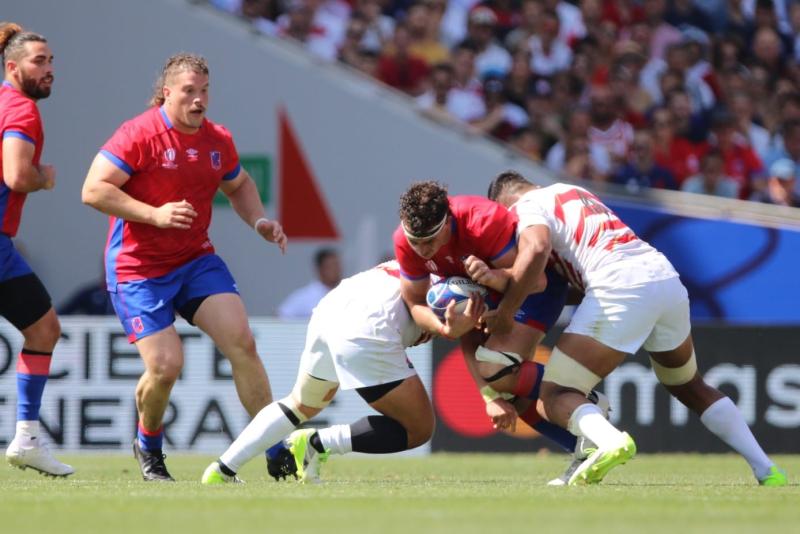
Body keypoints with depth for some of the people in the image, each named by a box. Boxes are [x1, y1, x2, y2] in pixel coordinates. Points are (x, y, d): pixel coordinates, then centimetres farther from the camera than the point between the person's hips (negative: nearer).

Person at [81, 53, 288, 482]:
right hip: (137, 270, -5)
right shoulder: (139, 134, -14)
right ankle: (148, 446, 17)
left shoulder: (218, 140, 5)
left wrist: (259, 222, 5)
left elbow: (239, 186, 25)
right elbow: (94, 190, -18)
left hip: (196, 261, 5)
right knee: (165, 365, -15)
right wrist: (154, 214, -25)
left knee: (242, 342, -11)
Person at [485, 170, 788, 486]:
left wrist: (505, 312, -7)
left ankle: (610, 441, -34)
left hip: (620, 290, -8)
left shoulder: (525, 207, 6)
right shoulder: (573, 192, 31)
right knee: (690, 388, 28)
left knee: (556, 396, -3)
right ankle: (767, 472, 22)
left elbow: (536, 248, -15)